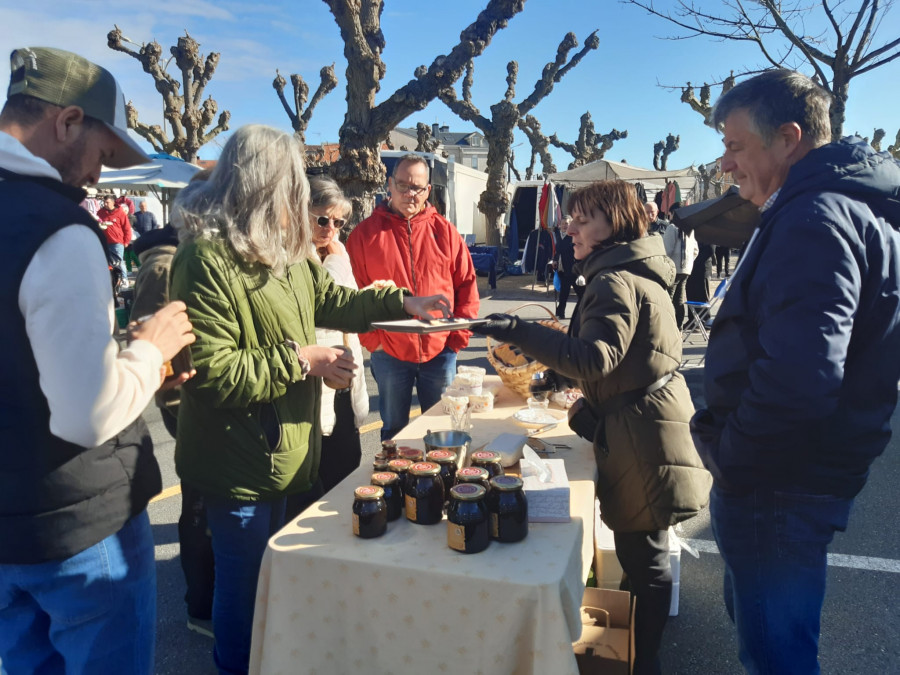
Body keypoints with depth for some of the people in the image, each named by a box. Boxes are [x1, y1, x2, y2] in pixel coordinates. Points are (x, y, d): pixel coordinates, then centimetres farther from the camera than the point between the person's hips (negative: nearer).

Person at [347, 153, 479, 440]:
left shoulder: (444, 231, 3)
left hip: (440, 351, 2)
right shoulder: (366, 233, -2)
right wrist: (371, 339, -9)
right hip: (389, 353, -1)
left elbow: (467, 285, 5)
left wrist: (459, 336, 0)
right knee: (394, 430, 14)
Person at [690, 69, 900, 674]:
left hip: (777, 488, -10)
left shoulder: (816, 218, -22)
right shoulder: (845, 205, 13)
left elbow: (798, 377, -35)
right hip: (799, 477, 10)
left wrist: (726, 451, -17)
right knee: (758, 624, 27)